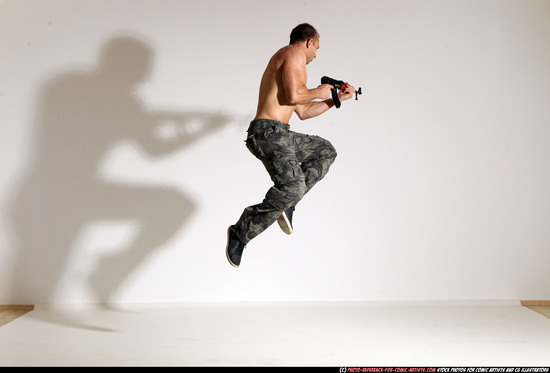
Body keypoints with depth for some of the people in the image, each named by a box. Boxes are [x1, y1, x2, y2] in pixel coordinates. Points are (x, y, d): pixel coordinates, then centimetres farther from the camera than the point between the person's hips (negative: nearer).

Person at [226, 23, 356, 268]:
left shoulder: (287, 61, 30)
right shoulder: (294, 53, -1)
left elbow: (303, 112, 33)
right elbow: (294, 96, -18)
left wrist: (335, 99, 35)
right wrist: (317, 92, 1)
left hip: (279, 135, 11)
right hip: (268, 131, -11)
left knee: (325, 152, 22)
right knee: (292, 186, -25)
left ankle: (285, 203, 5)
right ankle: (241, 232, -15)